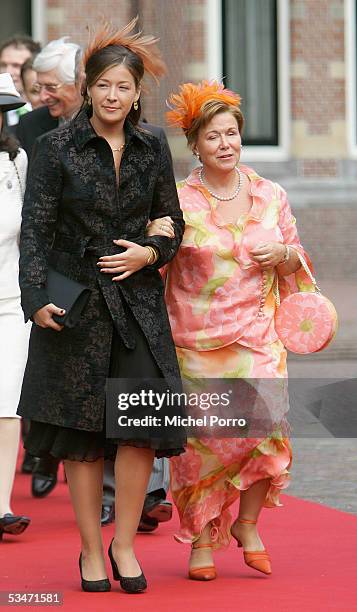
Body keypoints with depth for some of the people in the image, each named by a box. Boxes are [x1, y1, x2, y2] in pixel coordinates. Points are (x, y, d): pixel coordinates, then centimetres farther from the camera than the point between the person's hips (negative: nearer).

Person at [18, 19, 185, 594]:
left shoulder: (152, 150, 6)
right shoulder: (57, 148, -4)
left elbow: (173, 223, 14)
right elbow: (35, 229, -6)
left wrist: (150, 252, -6)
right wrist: (37, 298, -16)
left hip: (138, 301, 2)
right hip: (76, 303, -2)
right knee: (82, 436, 2)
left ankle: (124, 543, 8)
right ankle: (91, 552, 13)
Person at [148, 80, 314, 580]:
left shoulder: (270, 196, 6)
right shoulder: (179, 201, -2)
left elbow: (294, 265, 16)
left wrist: (283, 254, -7)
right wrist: (154, 239, -23)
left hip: (257, 335, 2)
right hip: (196, 340, -2)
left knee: (268, 425, -12)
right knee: (202, 438, -2)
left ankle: (247, 523, 11)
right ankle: (201, 540, 15)